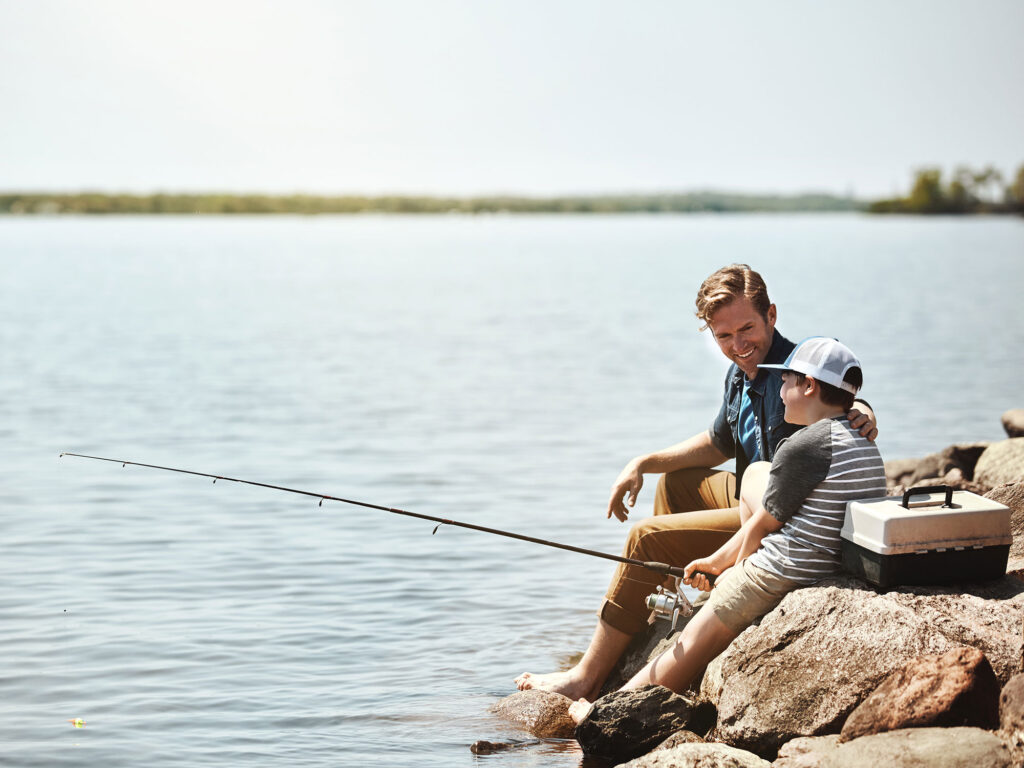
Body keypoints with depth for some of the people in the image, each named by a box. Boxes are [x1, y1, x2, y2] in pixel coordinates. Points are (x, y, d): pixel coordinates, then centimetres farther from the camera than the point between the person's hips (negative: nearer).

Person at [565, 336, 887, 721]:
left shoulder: (803, 446, -18)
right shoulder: (866, 446, 11)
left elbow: (760, 525, -10)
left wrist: (722, 565, 11)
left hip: (779, 575, -9)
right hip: (840, 571, 9)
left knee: (689, 646, 6)